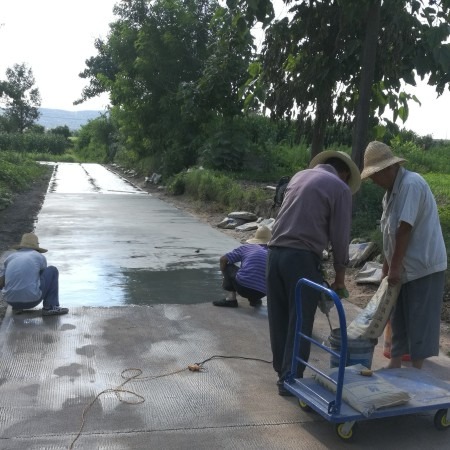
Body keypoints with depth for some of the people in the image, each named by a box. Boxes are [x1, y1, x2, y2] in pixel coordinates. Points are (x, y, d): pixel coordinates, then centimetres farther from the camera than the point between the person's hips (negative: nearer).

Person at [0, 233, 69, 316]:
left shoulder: (10, 257, 14)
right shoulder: (40, 257, 7)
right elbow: (45, 276, 23)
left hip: (11, 301, 4)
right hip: (31, 300, -4)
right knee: (52, 270, 16)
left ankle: (17, 306, 18)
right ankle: (50, 307, 8)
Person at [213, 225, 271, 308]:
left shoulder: (247, 247, 14)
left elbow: (223, 259, 14)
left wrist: (225, 276, 31)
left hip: (243, 287, -3)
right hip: (261, 293, 4)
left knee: (228, 266, 23)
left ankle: (231, 298, 11)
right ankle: (255, 300, 18)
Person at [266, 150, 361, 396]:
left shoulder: (299, 176, 19)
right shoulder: (340, 188, 1)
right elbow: (340, 236, -1)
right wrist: (340, 275, 9)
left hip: (275, 252, 6)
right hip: (303, 257, -6)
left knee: (279, 318, 14)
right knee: (300, 322, 5)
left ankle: (282, 371, 27)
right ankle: (291, 378, 11)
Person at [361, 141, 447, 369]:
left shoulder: (411, 184, -19)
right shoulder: (392, 190, 10)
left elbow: (405, 229, -23)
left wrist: (395, 267, -21)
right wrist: (387, 266, 13)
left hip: (423, 266, -9)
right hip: (405, 267, 9)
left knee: (419, 320, 0)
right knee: (399, 318, 14)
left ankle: (416, 370, 10)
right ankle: (395, 364, 25)